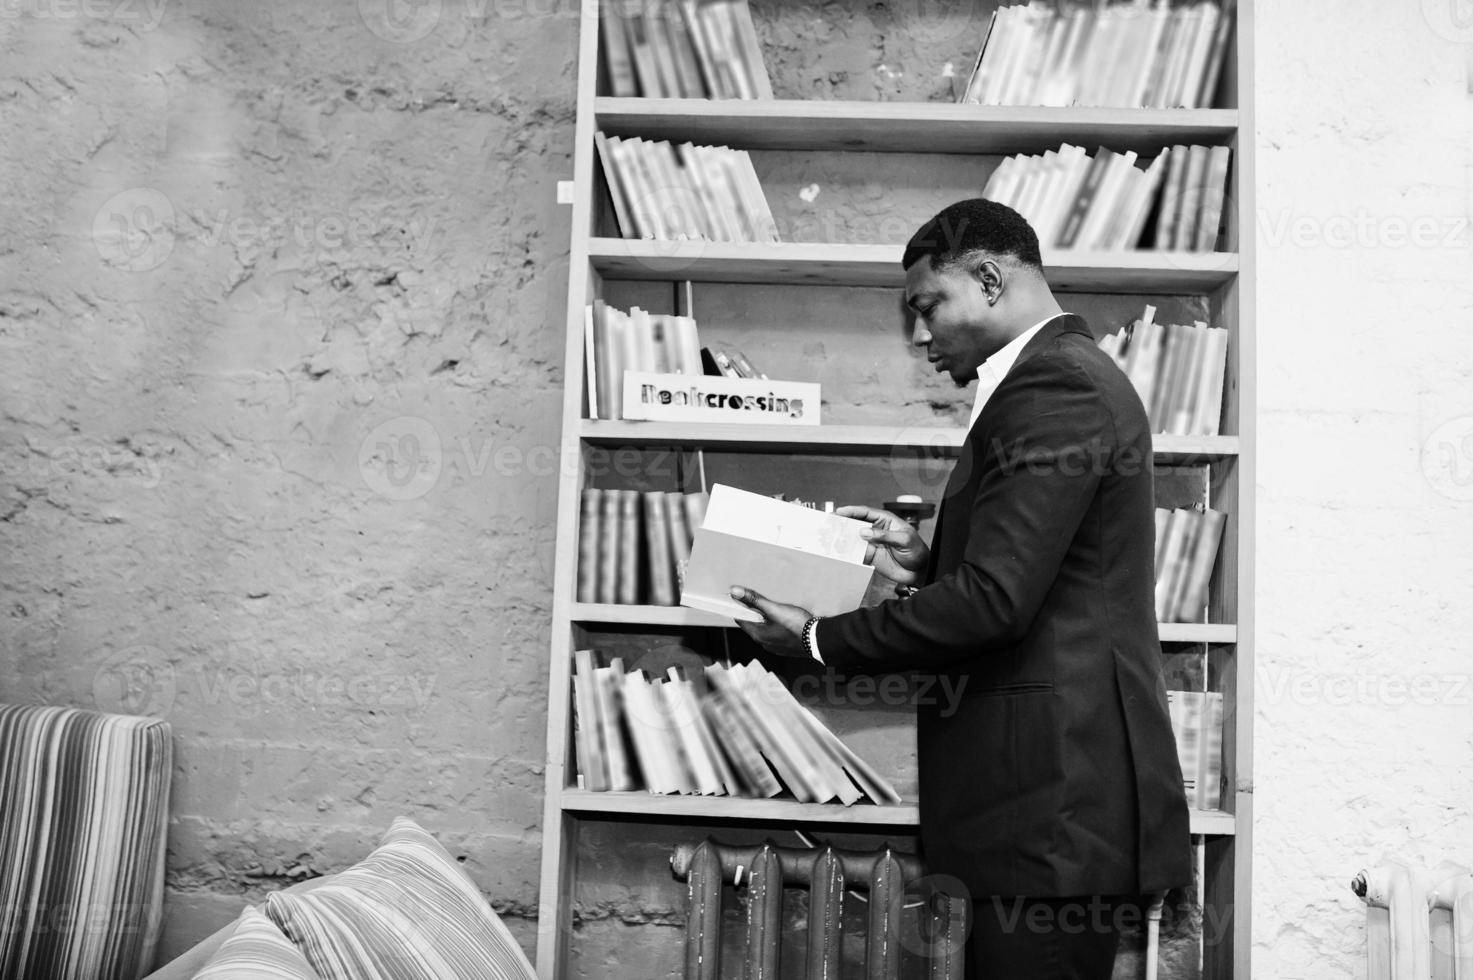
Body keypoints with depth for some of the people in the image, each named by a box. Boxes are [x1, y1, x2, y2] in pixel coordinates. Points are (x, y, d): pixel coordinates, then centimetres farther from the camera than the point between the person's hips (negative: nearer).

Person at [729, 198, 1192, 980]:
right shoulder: (1066, 374, 16)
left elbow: (994, 599, -23)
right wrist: (925, 562, 7)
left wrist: (818, 640, -13)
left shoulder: (1053, 385, -16)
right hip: (1053, 787, 10)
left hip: (1055, 799, -10)